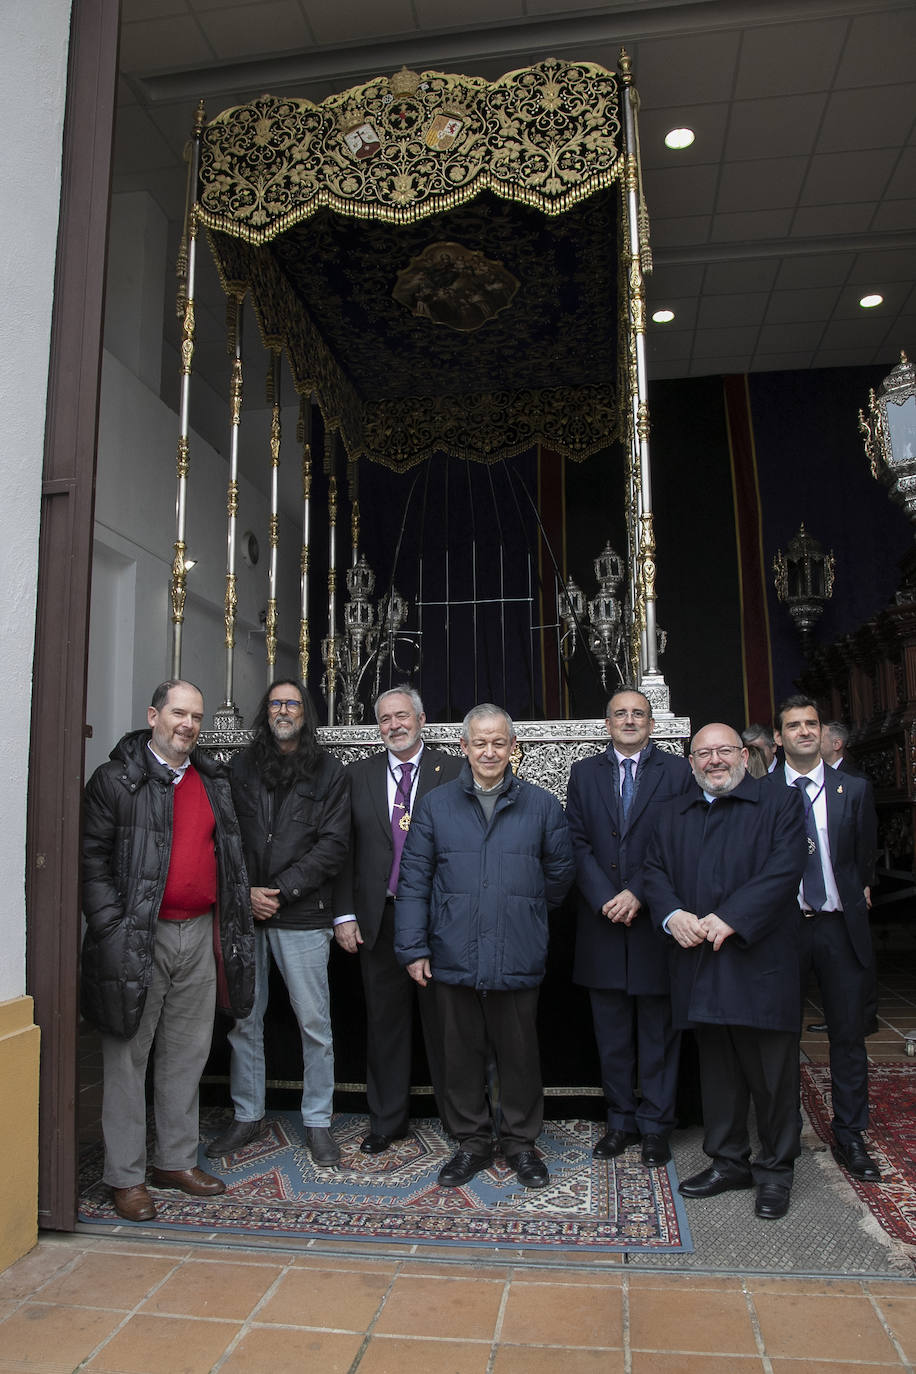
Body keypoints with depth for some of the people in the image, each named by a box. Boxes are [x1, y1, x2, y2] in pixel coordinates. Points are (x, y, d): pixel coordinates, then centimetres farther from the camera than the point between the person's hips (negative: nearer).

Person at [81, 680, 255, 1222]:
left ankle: (177, 1161, 29)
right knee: (129, 1057, 6)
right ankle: (126, 1176, 19)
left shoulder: (213, 781, 12)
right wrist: (111, 928, -15)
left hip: (200, 934, 5)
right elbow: (93, 859, -7)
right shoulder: (116, 780, -4)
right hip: (138, 938, -5)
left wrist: (230, 926, 11)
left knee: (187, 1054, 14)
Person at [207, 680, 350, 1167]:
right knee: (243, 1019, 11)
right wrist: (244, 892, -7)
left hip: (302, 916, -2)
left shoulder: (329, 771, 1)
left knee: (314, 1022, 4)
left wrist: (280, 891, -11)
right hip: (244, 912, 3)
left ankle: (317, 1121, 20)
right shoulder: (242, 766, 9)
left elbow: (332, 844, -5)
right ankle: (248, 1115, 28)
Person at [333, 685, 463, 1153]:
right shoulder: (359, 774, 7)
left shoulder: (453, 771, -2)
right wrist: (344, 914, 1)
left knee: (443, 1021, 9)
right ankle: (387, 1120, 30)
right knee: (384, 1022, 13)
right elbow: (346, 849, 6)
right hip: (379, 918, 3)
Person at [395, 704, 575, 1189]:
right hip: (454, 958, 1)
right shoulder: (435, 805, 3)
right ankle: (472, 1141, 30)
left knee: (519, 1053, 10)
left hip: (518, 959, 0)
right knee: (462, 1053, 12)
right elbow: (414, 881, 1)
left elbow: (560, 872, 11)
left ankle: (521, 1141, 30)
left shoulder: (542, 806, 3)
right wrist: (413, 948, -3)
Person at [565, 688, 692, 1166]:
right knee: (612, 1033, 12)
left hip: (655, 918, -2)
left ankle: (656, 1124, 22)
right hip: (602, 922, 2)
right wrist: (606, 899, -10)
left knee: (658, 1031, 9)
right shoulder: (584, 773, 8)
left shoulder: (677, 772, 1)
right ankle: (621, 1121, 26)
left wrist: (639, 894, -14)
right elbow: (578, 843, 2)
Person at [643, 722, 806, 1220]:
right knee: (717, 1068, 14)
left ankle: (775, 1169, 24)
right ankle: (728, 1161, 31)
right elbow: (655, 870, 9)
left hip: (761, 960, -4)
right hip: (698, 963, 4)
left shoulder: (780, 803, 0)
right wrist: (672, 914, -11)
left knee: (773, 1072, 5)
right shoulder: (673, 814, 15)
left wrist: (729, 919, -19)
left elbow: (784, 870, -12)